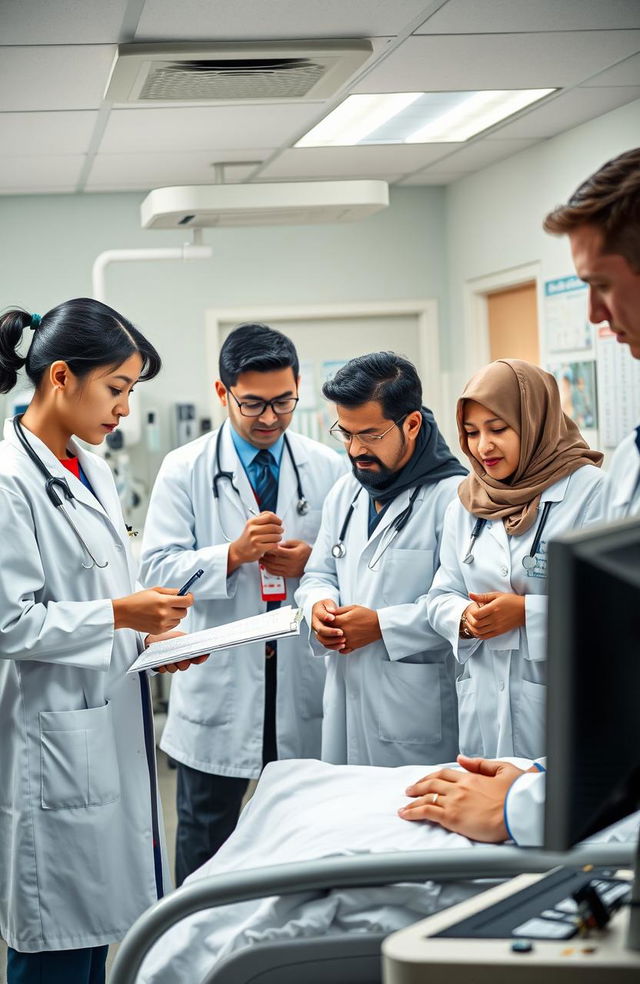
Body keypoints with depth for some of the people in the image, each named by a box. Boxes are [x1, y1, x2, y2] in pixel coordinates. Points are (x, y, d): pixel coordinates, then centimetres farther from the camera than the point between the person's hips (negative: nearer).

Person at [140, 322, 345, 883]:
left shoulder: (329, 469, 4)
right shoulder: (184, 470, -2)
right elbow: (159, 568, -8)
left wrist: (313, 562, -13)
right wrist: (233, 554, -22)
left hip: (305, 683, 2)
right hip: (220, 684, -2)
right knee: (205, 843, 10)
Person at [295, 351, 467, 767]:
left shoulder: (453, 495, -12)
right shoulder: (345, 492, 14)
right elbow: (319, 573, 21)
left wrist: (383, 625, -18)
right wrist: (319, 604, -2)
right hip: (348, 699, 7)